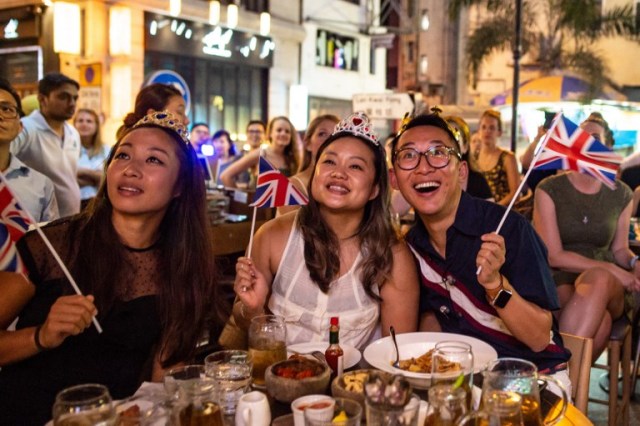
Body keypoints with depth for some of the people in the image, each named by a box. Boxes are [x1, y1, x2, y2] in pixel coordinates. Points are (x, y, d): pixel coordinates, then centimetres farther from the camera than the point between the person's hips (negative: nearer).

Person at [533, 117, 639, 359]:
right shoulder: (549, 190, -1)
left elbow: (619, 248, 18)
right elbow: (554, 256, -6)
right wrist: (612, 270, -12)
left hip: (606, 285, 3)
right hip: (559, 280, -2)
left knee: (599, 279, -37)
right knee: (601, 321, -37)